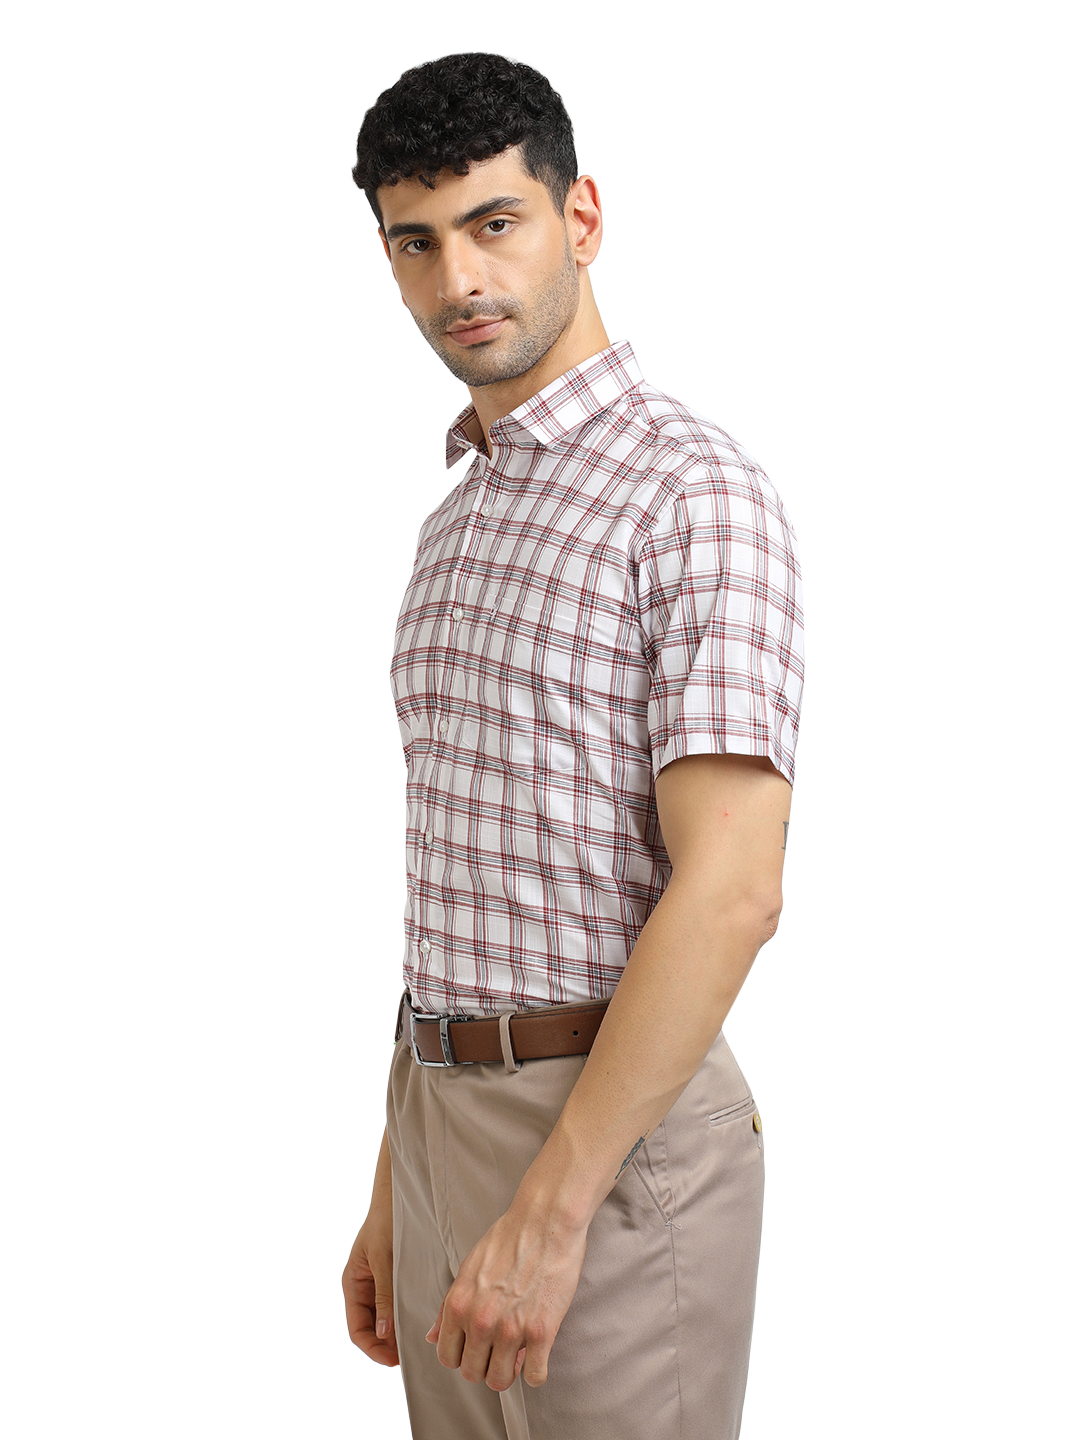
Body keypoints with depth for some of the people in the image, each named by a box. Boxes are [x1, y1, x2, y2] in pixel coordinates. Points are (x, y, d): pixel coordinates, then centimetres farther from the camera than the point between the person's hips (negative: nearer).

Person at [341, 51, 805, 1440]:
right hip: (440, 1114, 8)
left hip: (614, 1120, -7)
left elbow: (730, 892, -19)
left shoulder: (698, 495, -12)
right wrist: (394, 1189, 15)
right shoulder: (455, 520, 14)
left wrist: (549, 1211, -20)